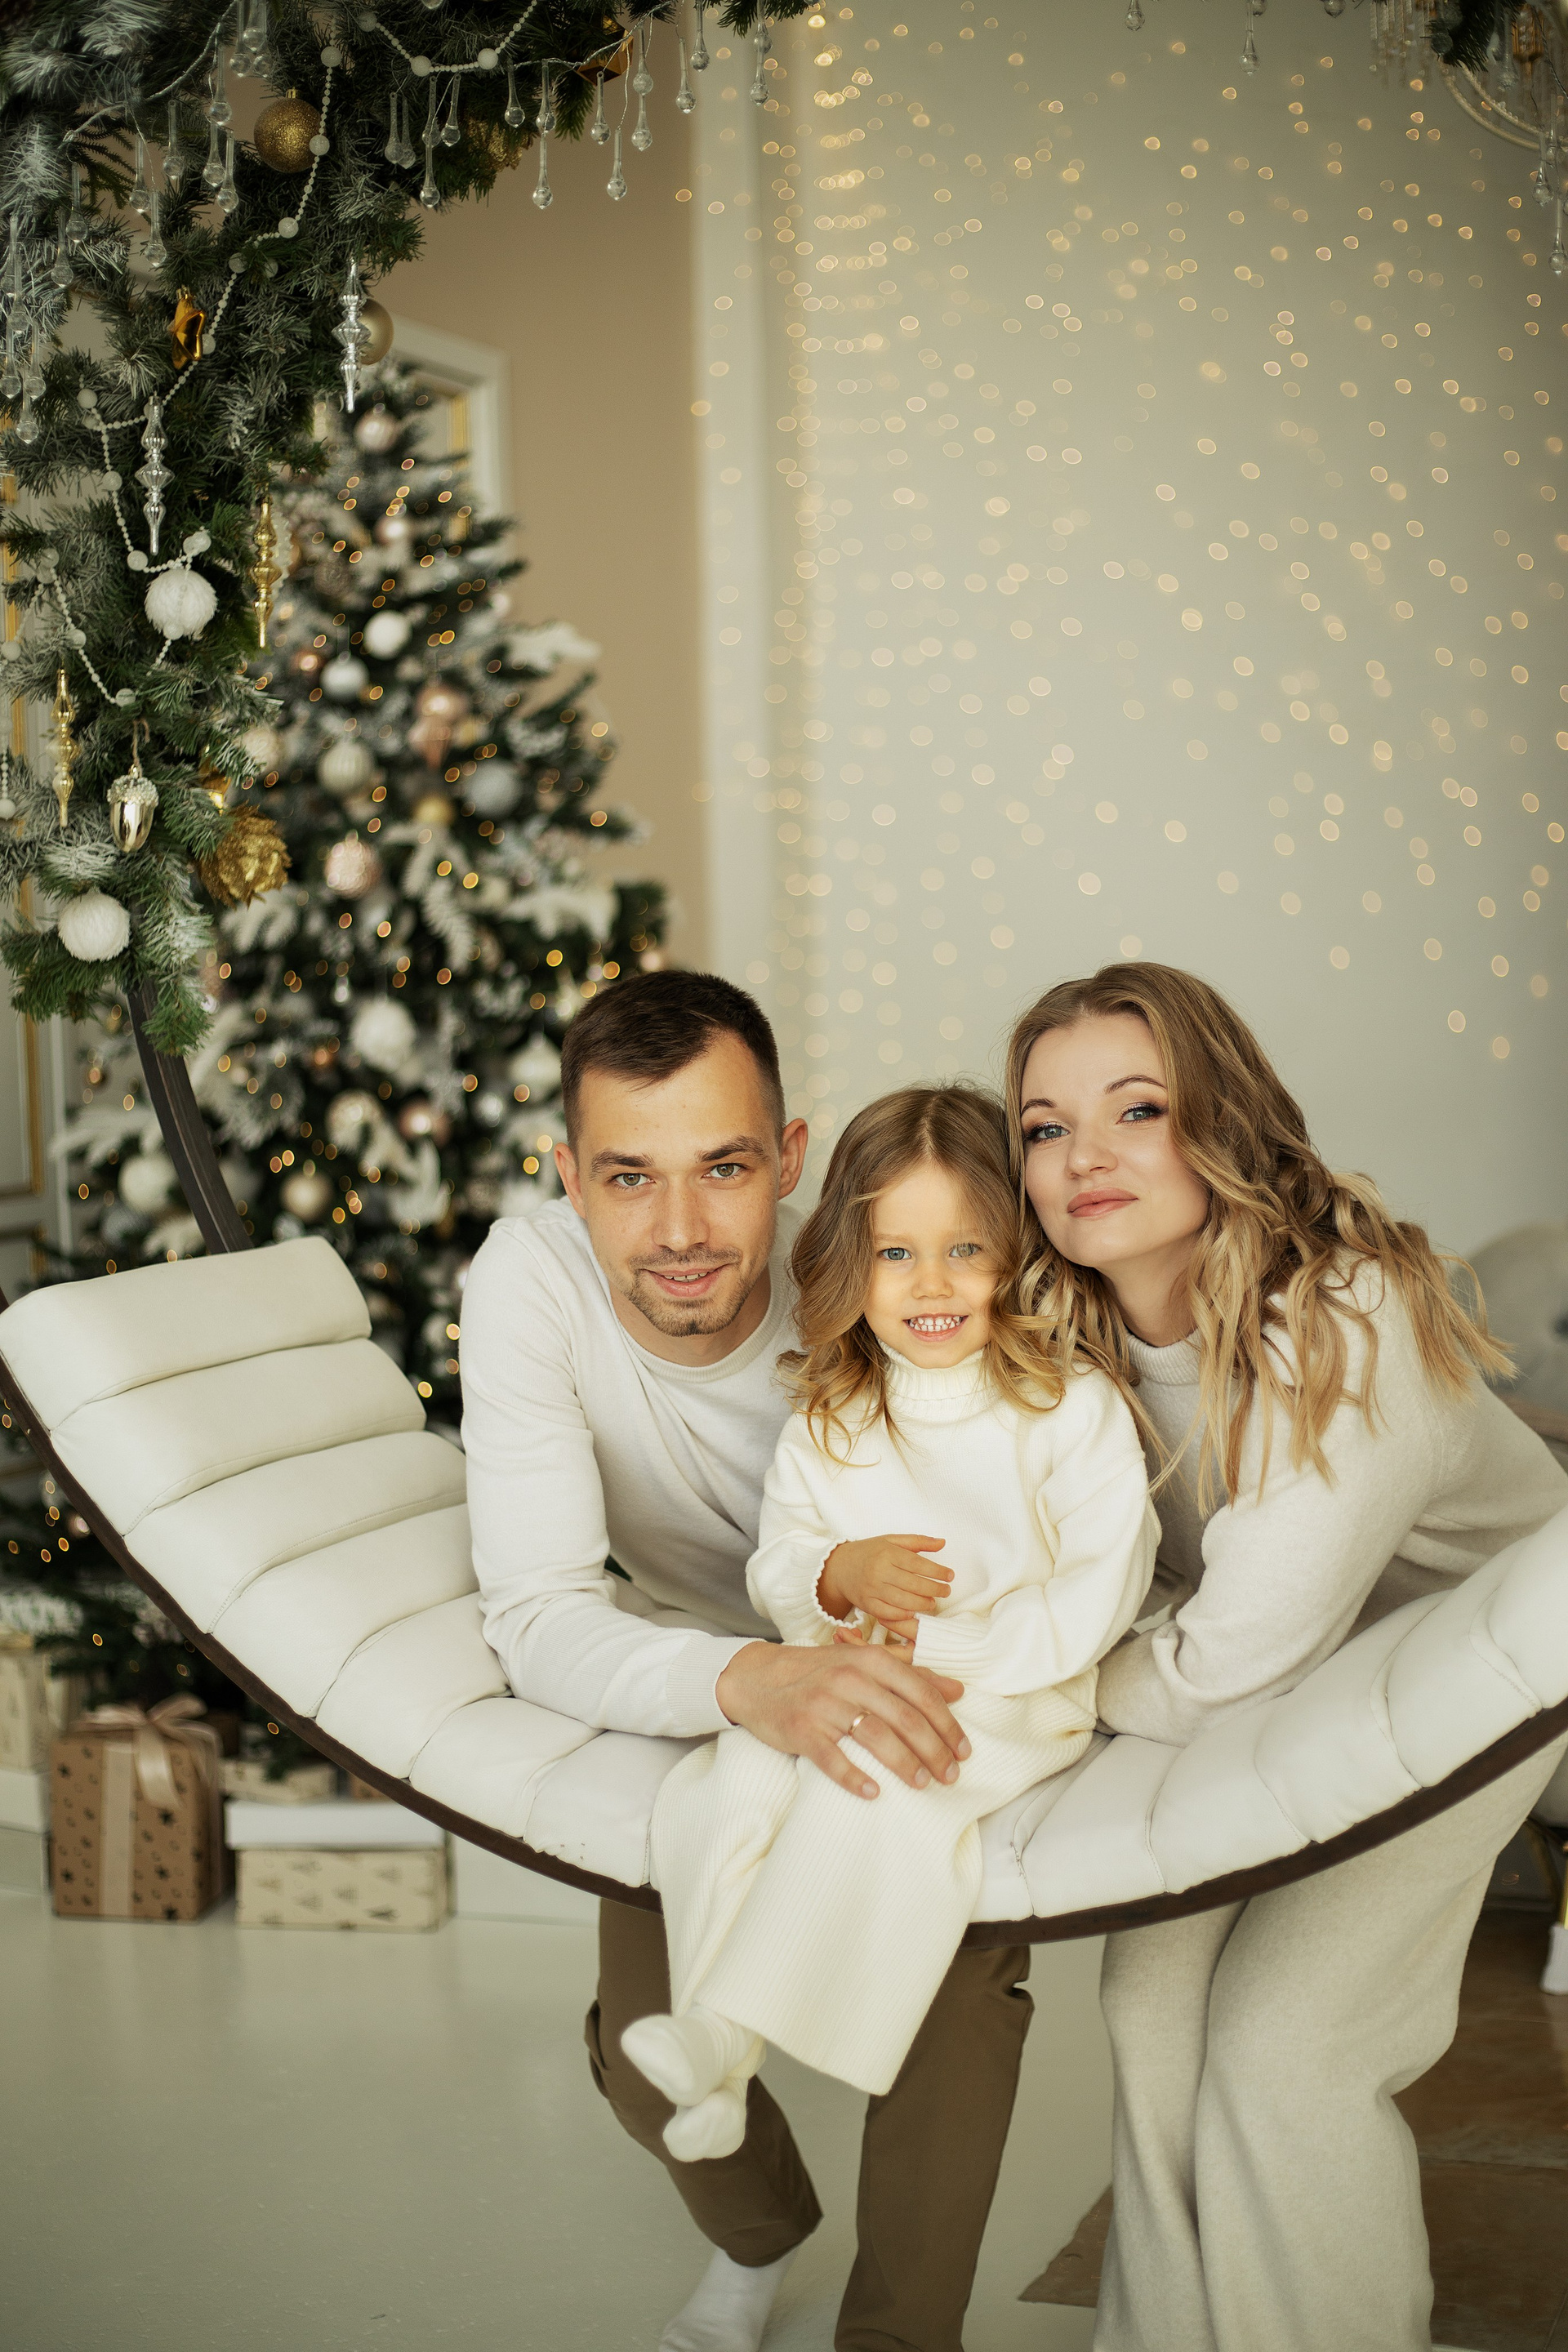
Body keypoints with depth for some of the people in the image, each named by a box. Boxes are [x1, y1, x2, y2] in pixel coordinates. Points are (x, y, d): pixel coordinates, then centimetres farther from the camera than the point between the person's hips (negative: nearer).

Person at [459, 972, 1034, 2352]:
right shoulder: (531, 1283, -30)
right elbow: (541, 1618, -35)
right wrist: (747, 1680, -55)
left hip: (901, 1686, -1)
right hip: (684, 1692, 1)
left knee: (961, 1985, -18)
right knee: (648, 2053, -4)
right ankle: (760, 2235, 32)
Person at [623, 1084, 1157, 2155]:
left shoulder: (1074, 1409, -4)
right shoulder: (829, 1422, 9)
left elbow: (1096, 1599, -8)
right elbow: (776, 1572, 11)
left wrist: (935, 1641, -15)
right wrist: (839, 1577, -14)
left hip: (1011, 1702, -4)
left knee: (871, 1782, -33)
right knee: (722, 1782, -24)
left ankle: (732, 2027, -21)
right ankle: (714, 2071, -14)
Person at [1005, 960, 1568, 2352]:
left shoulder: (1345, 1325, -36)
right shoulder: (1061, 1327, -16)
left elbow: (1227, 1677, -34)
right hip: (1270, 1657, 6)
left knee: (1286, 2040, -13)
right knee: (1152, 1989, -3)